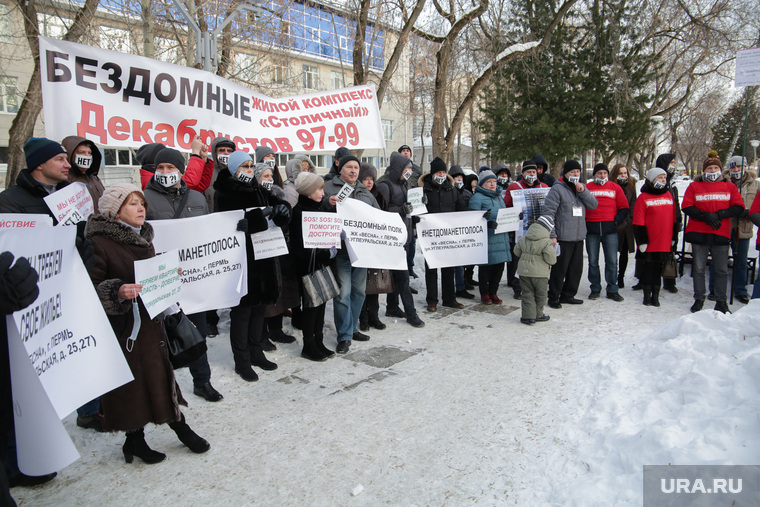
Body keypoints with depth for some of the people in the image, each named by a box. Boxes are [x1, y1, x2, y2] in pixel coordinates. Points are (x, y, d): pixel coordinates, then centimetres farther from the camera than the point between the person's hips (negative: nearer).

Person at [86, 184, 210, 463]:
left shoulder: (144, 237, 11)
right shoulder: (99, 242, -13)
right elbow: (91, 285, -16)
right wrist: (117, 292, -32)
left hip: (150, 319, 7)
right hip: (121, 324, -6)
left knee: (162, 372, 12)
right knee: (131, 380, 4)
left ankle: (179, 426, 27)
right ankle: (135, 440, 24)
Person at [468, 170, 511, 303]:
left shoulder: (499, 196, 20)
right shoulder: (477, 197, -6)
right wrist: (486, 222, -28)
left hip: (501, 236, 8)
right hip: (486, 238, -7)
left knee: (499, 265, 9)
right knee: (486, 266, 0)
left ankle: (493, 292, 23)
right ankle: (484, 294, 13)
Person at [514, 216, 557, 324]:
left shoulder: (523, 239, 2)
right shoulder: (546, 242, -14)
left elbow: (517, 251, 13)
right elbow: (551, 259, -14)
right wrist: (553, 261, 8)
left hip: (524, 271, 4)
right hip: (539, 273, -3)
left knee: (527, 294, 11)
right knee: (540, 295, 15)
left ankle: (528, 316, 4)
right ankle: (538, 315, 26)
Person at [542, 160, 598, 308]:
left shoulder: (581, 187, 15)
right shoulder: (557, 189, -7)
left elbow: (593, 205, 7)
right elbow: (548, 212, -12)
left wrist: (583, 191, -8)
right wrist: (552, 234, -17)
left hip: (579, 236, 7)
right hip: (563, 237, -7)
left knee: (576, 268, 13)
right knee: (560, 268, -4)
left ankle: (568, 295, 26)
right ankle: (553, 297, 9)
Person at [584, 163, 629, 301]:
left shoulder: (615, 187, 10)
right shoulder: (587, 188, 8)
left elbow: (624, 208, 11)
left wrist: (616, 221, -1)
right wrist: (584, 223, -2)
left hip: (610, 229, 0)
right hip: (591, 230, 0)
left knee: (612, 261, 1)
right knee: (593, 261, 5)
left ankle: (612, 290, 10)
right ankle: (595, 289, 16)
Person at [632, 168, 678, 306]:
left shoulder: (669, 195, 11)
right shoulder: (643, 198, -5)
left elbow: (674, 219, 15)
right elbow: (638, 222, -9)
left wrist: (673, 237, 13)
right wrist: (642, 241, -12)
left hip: (664, 243, 4)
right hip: (648, 244, -4)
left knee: (658, 269, 9)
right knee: (647, 269, 4)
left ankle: (655, 295, 19)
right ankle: (647, 295, 16)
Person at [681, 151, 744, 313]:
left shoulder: (730, 187, 11)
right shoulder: (694, 186, 7)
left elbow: (739, 208, 3)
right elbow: (687, 207, -2)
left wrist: (719, 214, -13)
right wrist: (706, 216, -15)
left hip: (721, 234, 1)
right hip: (698, 233, -1)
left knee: (722, 270, 5)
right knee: (699, 269, 5)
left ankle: (721, 302, 16)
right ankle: (699, 299, 17)